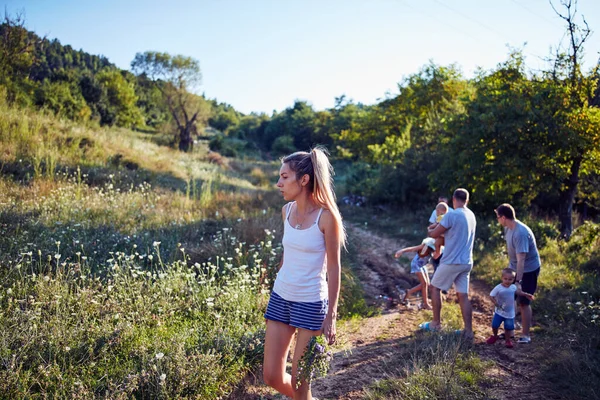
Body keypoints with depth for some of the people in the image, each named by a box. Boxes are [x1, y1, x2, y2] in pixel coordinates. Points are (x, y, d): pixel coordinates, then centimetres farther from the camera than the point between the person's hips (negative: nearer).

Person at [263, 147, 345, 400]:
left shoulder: (326, 216, -15)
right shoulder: (286, 210, 3)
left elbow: (333, 268, -11)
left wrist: (331, 315, -12)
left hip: (311, 303, -6)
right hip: (280, 298, 6)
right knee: (271, 376, 10)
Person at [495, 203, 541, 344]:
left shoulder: (520, 233, -32)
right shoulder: (508, 228, -5)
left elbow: (521, 260, -35)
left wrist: (518, 282, -36)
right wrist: (510, 263, 19)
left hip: (528, 270, -9)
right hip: (514, 268, 9)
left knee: (523, 303, -2)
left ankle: (525, 336, 11)